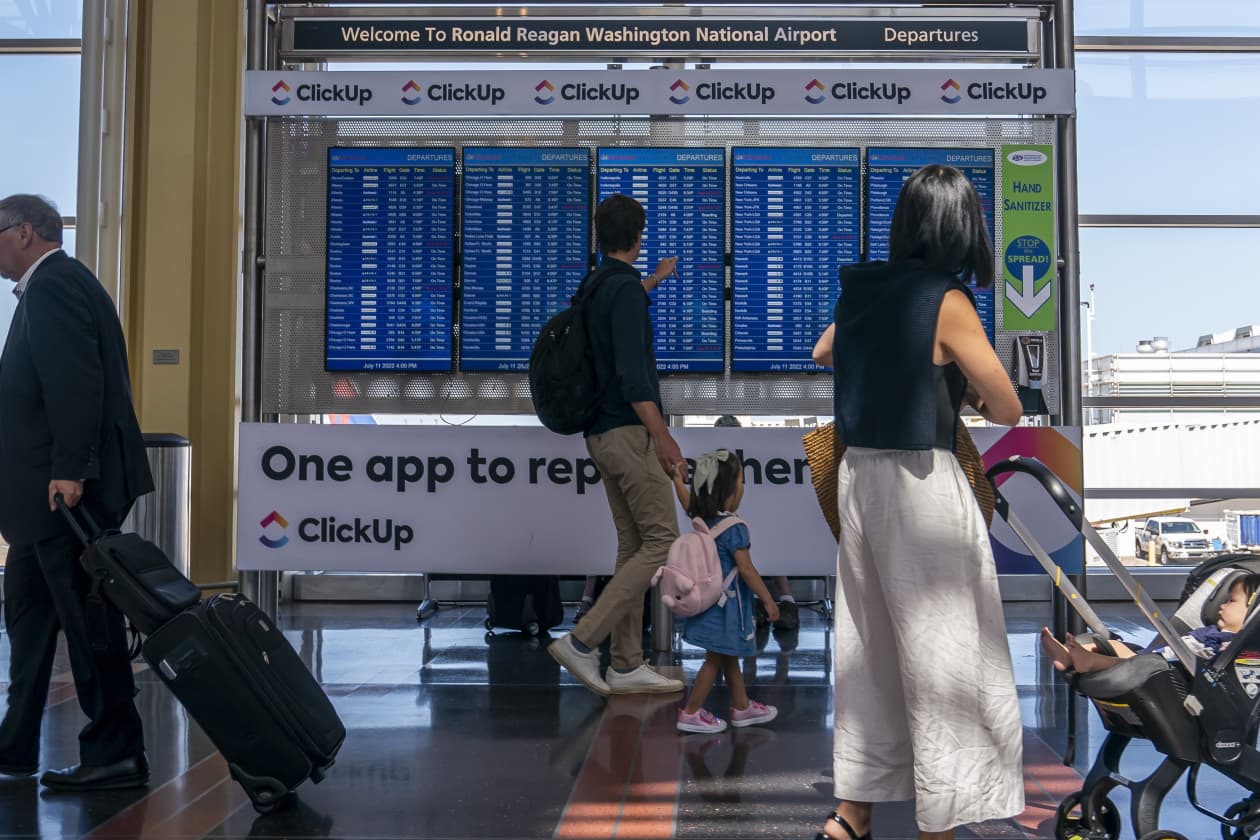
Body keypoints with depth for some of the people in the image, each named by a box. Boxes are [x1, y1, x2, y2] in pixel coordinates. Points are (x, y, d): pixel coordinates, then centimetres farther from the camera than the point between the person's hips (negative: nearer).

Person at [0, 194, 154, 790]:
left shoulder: (52, 286, -12)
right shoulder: (54, 285, 21)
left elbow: (76, 383, -23)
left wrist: (69, 471, -26)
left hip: (65, 488, -11)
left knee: (88, 621, -4)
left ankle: (116, 756, 4)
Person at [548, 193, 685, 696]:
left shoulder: (596, 287, 14)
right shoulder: (625, 289, -16)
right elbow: (631, 372, -24)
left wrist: (655, 278, 57)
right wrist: (661, 435, -21)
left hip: (604, 433, 10)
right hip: (629, 432, -10)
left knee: (634, 546, 10)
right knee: (661, 540, -6)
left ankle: (627, 666, 12)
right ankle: (582, 641, -8)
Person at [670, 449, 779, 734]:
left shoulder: (702, 517, 1)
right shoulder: (734, 527, -22)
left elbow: (688, 501, 21)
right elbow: (746, 569, -22)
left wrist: (678, 479, 38)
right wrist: (768, 601, -15)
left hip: (711, 600, 9)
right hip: (726, 605, -9)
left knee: (729, 656, 19)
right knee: (716, 659, 1)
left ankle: (742, 706, 31)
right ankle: (691, 713, 6)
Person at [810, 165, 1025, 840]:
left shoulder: (861, 288, 5)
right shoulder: (946, 302, -13)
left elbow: (824, 356, 25)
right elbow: (1009, 411, -10)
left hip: (858, 475, 7)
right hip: (921, 484, -7)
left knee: (867, 645, 16)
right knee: (940, 656, 3)